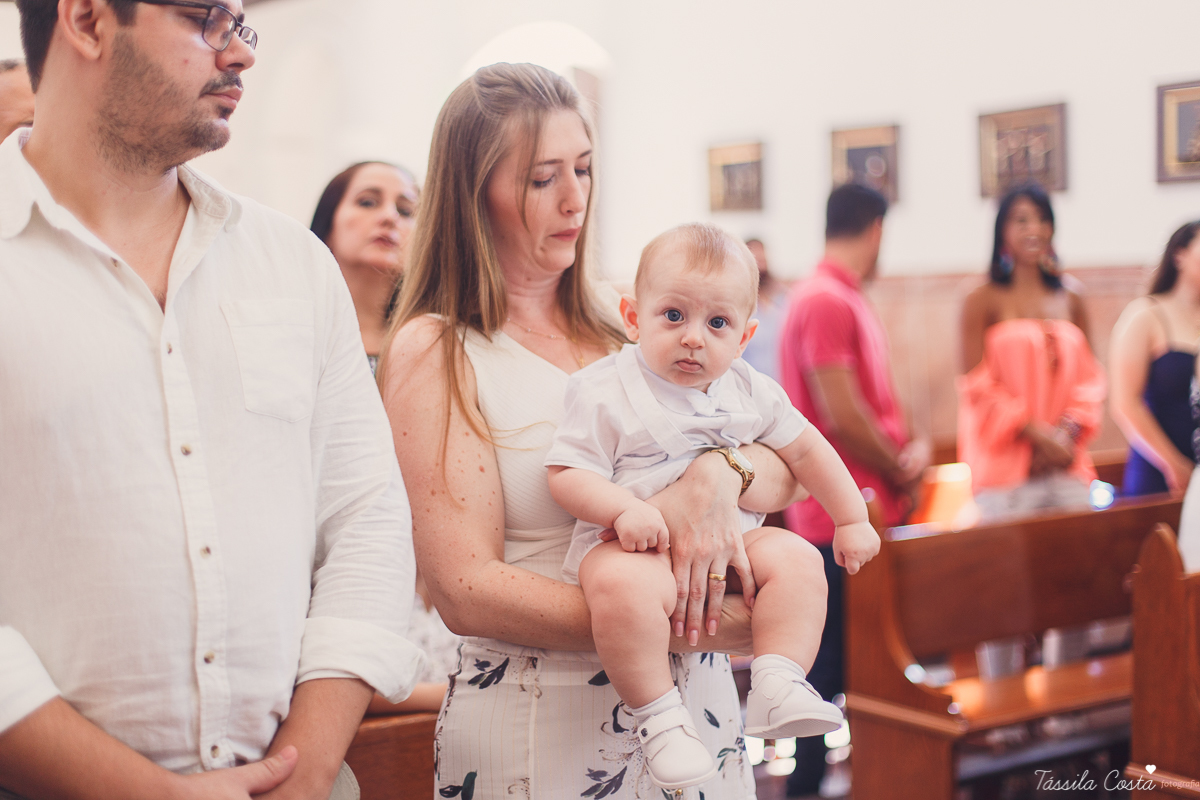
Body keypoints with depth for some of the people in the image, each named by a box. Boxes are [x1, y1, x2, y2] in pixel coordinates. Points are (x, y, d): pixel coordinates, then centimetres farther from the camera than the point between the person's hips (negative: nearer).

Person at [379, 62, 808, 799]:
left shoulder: (624, 329, 8)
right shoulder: (433, 352, -8)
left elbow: (788, 473, 4)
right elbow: (466, 590, -16)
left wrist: (720, 474, -19)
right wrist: (670, 626, -22)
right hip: (538, 730, -5)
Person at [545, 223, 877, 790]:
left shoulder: (750, 391, 9)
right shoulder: (604, 392, -6)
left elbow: (805, 450, 19)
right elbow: (566, 474, -10)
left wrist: (852, 520, 19)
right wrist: (624, 509, -27)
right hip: (636, 546, -5)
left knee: (797, 559, -20)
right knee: (622, 587, -37)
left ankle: (778, 684, -16)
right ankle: (658, 716, -24)